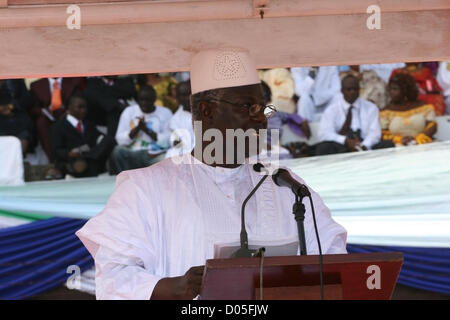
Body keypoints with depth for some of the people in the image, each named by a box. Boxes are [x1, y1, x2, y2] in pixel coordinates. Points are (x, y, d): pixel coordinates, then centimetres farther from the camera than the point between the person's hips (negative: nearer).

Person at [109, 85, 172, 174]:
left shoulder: (165, 113, 7)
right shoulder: (129, 111, 11)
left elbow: (168, 141, -4)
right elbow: (120, 140, 2)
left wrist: (147, 130, -12)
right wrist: (137, 128, -12)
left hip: (157, 155, -2)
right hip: (133, 153, 2)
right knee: (118, 150, -31)